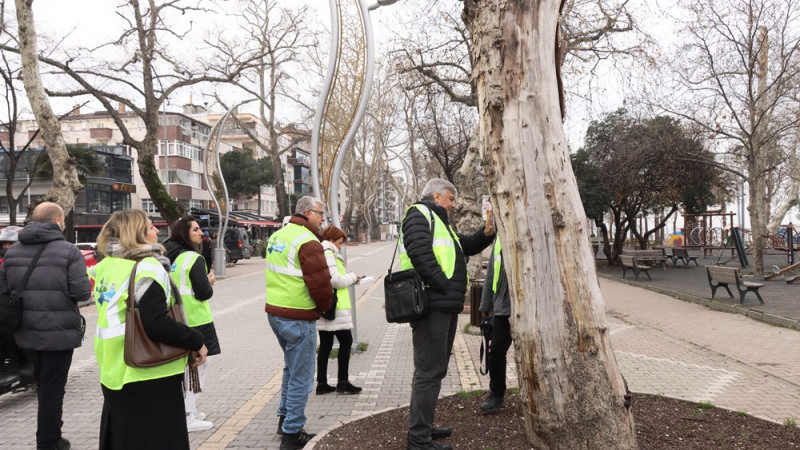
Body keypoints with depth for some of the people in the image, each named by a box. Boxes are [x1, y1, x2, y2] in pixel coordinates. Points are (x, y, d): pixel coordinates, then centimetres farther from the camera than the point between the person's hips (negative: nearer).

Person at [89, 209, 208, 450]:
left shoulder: (107, 266, 7)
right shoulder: (146, 268, -18)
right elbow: (157, 325, -26)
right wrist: (197, 341, -15)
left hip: (114, 373, 9)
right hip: (150, 379, -8)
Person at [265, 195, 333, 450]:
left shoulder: (277, 236, 12)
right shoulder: (308, 242, -16)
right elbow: (320, 283, -21)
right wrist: (325, 306, 0)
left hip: (274, 312, 9)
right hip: (298, 318, -9)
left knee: (291, 368, 25)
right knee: (301, 378, 2)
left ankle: (284, 417, 35)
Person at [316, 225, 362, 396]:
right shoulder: (328, 253, -13)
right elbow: (335, 280, -19)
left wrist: (348, 279, 12)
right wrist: (352, 277, -3)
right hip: (334, 306, -10)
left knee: (325, 345, 12)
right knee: (346, 341, 0)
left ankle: (322, 384, 16)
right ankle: (343, 382, 7)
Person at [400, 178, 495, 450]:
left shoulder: (439, 222, 26)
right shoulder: (419, 214, -6)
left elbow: (466, 246, 24)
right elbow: (420, 254, -21)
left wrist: (485, 234, 6)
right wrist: (444, 287, -18)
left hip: (445, 307, 11)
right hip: (431, 305, -11)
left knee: (436, 368, 18)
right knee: (429, 371, -8)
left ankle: (423, 425, 30)